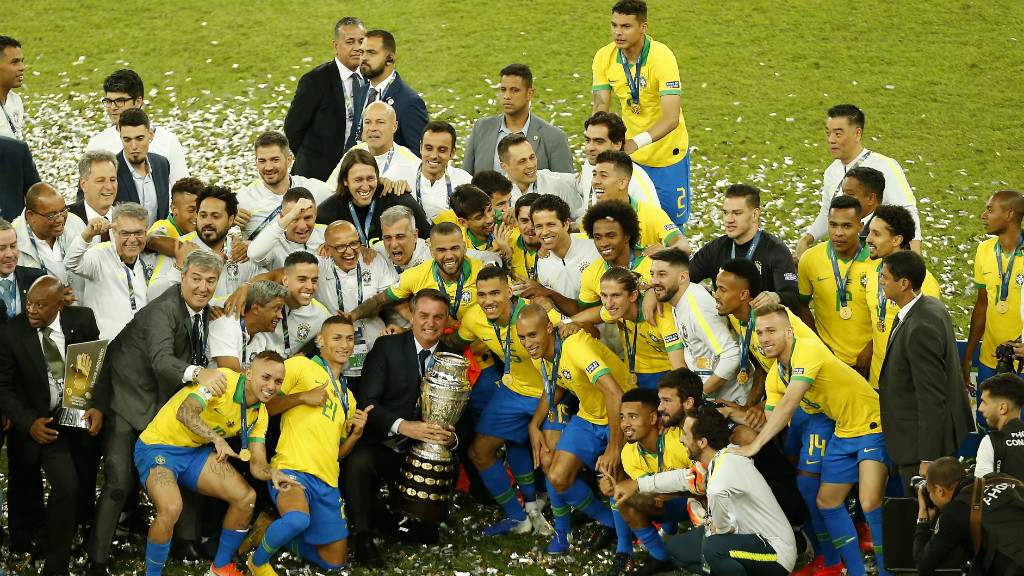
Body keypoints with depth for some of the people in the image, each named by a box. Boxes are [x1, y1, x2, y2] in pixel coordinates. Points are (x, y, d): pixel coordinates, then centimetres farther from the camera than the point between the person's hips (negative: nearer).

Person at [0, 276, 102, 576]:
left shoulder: (82, 320, -7)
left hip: (83, 417, 3)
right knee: (65, 486, -21)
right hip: (44, 422, -3)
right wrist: (29, 423, -18)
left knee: (85, 491, 10)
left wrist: (99, 407, -15)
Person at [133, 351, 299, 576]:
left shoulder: (259, 415, 1)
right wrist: (217, 439, -49)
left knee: (247, 497, -6)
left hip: (197, 451, 7)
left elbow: (257, 464, -4)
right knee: (171, 507, -32)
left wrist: (273, 473, -28)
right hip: (158, 447, -7)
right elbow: (185, 413, -35)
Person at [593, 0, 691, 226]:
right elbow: (600, 110, -8)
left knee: (672, 223, 3)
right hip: (629, 152, 4)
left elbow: (671, 118, -33)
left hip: (667, 154, -4)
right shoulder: (603, 58, -10)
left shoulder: (662, 58, -24)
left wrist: (636, 143, -47)